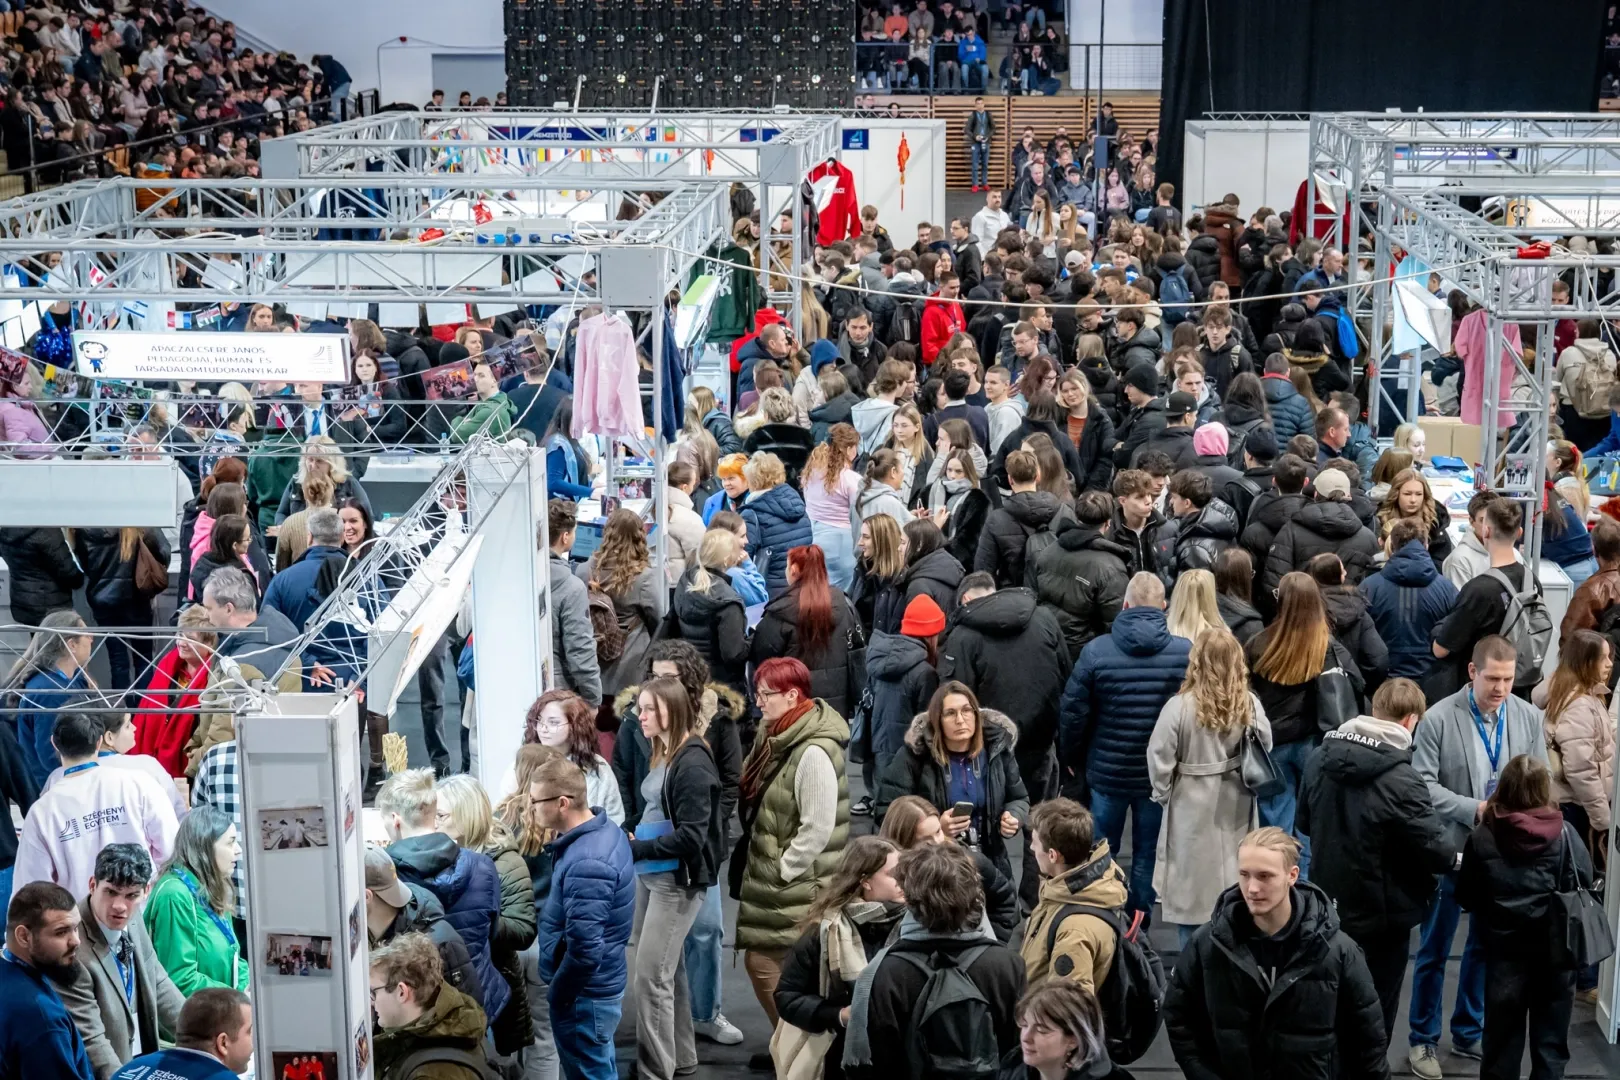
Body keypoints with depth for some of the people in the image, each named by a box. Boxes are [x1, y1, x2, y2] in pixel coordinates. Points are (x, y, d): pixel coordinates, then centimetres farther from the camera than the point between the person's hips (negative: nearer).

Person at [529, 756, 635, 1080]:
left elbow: (585, 950, -30)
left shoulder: (586, 863, -29)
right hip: (599, 985, 10)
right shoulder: (604, 829, 2)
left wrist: (556, 993, -17)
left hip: (585, 994, -10)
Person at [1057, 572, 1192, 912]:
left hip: (1107, 772, 0)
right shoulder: (1187, 653, -11)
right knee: (1148, 855, 14)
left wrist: (1071, 759, 8)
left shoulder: (1096, 651, -12)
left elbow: (1072, 712, -8)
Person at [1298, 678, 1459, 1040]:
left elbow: (1304, 822, 9)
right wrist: (1457, 860, 2)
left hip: (1329, 905, 6)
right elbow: (1435, 847, -20)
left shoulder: (1319, 758, -5)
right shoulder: (1400, 780, -27)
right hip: (1381, 914, -6)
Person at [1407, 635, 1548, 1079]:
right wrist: (1473, 809, -23)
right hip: (1451, 850, -4)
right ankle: (1424, 1039, 22)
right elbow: (1422, 784, -14)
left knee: (1486, 947, 16)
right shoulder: (1438, 718, -13)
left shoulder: (1529, 717, -1)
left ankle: (1468, 1033, 32)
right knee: (1434, 951, 8)